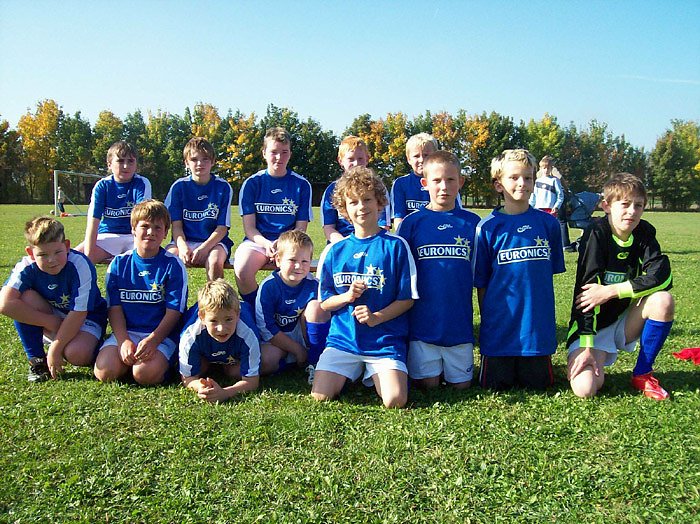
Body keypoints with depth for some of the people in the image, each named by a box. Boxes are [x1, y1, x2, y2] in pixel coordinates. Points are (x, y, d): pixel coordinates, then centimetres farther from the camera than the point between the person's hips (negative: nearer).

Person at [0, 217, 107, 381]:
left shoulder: (80, 266, -28)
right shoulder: (27, 267, -19)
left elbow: (78, 314, -27)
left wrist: (55, 349, -26)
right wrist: (52, 323, -32)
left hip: (87, 318, -3)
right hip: (53, 316, 4)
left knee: (76, 355, -33)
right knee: (25, 297, -25)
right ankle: (37, 359, -10)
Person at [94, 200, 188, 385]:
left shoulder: (173, 265, -1)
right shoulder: (119, 264, 8)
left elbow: (174, 312, -5)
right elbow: (114, 307, 5)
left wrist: (152, 340, -20)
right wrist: (124, 341, -12)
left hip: (161, 334, -3)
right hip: (125, 331, 4)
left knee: (145, 374, -29)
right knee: (104, 372, -20)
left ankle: (162, 361, 2)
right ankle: (128, 358, 9)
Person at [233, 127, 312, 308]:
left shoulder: (301, 185, 6)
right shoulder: (252, 183, 6)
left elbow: (301, 228, 5)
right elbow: (249, 227, 2)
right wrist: (266, 244, -18)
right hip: (258, 240, 1)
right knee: (242, 270, -31)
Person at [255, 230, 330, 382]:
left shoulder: (312, 284, -10)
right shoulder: (268, 287, -15)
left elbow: (324, 317, -3)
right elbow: (266, 329, -14)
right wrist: (297, 350, -15)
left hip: (303, 334, 3)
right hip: (276, 340, -3)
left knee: (316, 306, -23)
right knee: (266, 362, -34)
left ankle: (315, 364, -14)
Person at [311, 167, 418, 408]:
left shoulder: (396, 246, -2)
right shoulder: (333, 251, 6)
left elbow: (407, 298, -1)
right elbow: (324, 302, 9)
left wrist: (376, 317, -16)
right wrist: (346, 297, -12)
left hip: (386, 340, -2)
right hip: (343, 337, 2)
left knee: (395, 401, -19)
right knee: (320, 397, -13)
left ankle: (375, 375, 14)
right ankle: (353, 372, 18)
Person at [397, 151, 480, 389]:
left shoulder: (472, 223, 3)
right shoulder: (412, 222, -1)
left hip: (460, 324, 1)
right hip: (422, 323, -1)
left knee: (462, 385, 9)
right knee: (427, 385, 4)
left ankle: (450, 370, 37)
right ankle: (434, 369, 33)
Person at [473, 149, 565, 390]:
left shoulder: (548, 223, 3)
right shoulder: (488, 226, -5)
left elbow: (551, 272, 12)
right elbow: (481, 282, 1)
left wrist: (543, 314, 9)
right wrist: (487, 320, 1)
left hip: (538, 327, 2)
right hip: (500, 326, -2)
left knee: (539, 385, 8)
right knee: (495, 386, 2)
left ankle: (528, 366, 36)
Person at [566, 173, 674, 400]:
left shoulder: (644, 233, -3)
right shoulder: (596, 233, -16)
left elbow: (662, 276, -18)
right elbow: (586, 291, -22)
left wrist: (611, 291, -25)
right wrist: (586, 347, -27)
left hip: (625, 323, 5)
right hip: (591, 327, -4)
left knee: (663, 300, -24)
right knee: (585, 389, -26)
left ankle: (642, 373, -5)